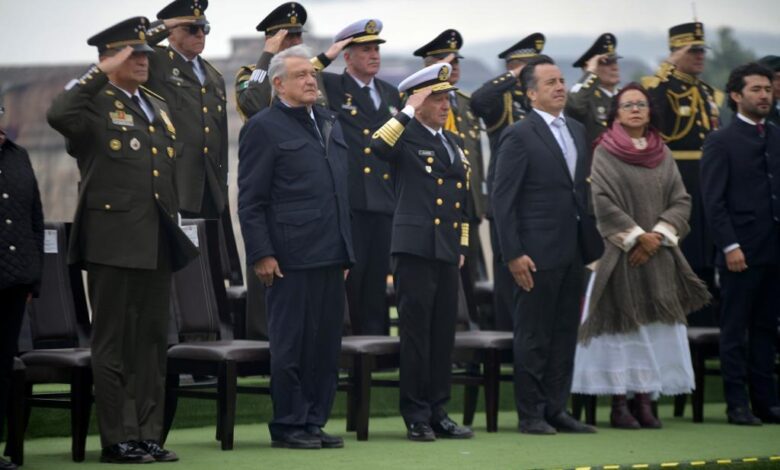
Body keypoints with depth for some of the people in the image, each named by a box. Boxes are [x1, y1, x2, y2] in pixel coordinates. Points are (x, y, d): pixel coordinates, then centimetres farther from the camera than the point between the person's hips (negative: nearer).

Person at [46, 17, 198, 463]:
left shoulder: (159, 107, 18)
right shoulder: (95, 105, -5)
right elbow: (59, 114, -28)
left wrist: (175, 223, 19)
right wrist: (100, 73, -21)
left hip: (157, 242, 7)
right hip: (114, 240, -7)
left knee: (153, 342, 9)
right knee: (115, 343, -1)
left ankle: (149, 435, 15)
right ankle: (118, 439, 3)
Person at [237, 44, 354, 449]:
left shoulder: (329, 123, 17)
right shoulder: (263, 128, -4)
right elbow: (250, 200, -8)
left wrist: (346, 246, 17)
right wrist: (261, 254, -14)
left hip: (330, 253, 7)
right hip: (291, 256, -7)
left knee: (327, 343, 8)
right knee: (291, 343, -2)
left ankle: (314, 422, 15)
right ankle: (287, 426, 6)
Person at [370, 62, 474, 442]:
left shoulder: (453, 144, 18)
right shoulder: (406, 137, -3)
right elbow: (378, 146, -28)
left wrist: (462, 246, 18)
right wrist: (409, 111, -20)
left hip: (448, 252, 7)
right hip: (415, 249, -7)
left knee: (443, 335, 8)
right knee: (416, 333, -3)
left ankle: (438, 413, 15)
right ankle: (416, 417, 2)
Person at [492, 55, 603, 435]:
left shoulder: (577, 131, 13)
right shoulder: (519, 136, -8)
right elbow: (502, 199, -11)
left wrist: (593, 242, 10)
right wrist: (513, 254, -15)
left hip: (574, 252, 7)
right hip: (538, 254, -7)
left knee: (565, 333, 10)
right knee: (533, 336, 0)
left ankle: (557, 409, 17)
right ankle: (531, 414, 6)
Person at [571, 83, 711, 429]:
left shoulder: (663, 154, 11)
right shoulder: (605, 154, -1)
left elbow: (681, 201, 6)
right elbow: (604, 204, -9)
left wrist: (658, 235, -8)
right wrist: (637, 236, -13)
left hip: (659, 255, 4)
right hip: (621, 254, -4)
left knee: (655, 327, 1)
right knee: (623, 323, -5)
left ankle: (645, 401, 4)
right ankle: (619, 404, -3)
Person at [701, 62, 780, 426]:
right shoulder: (721, 142, -2)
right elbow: (713, 201, -6)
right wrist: (730, 246, -13)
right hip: (741, 251, -5)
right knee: (735, 329, 1)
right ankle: (738, 404, 4)